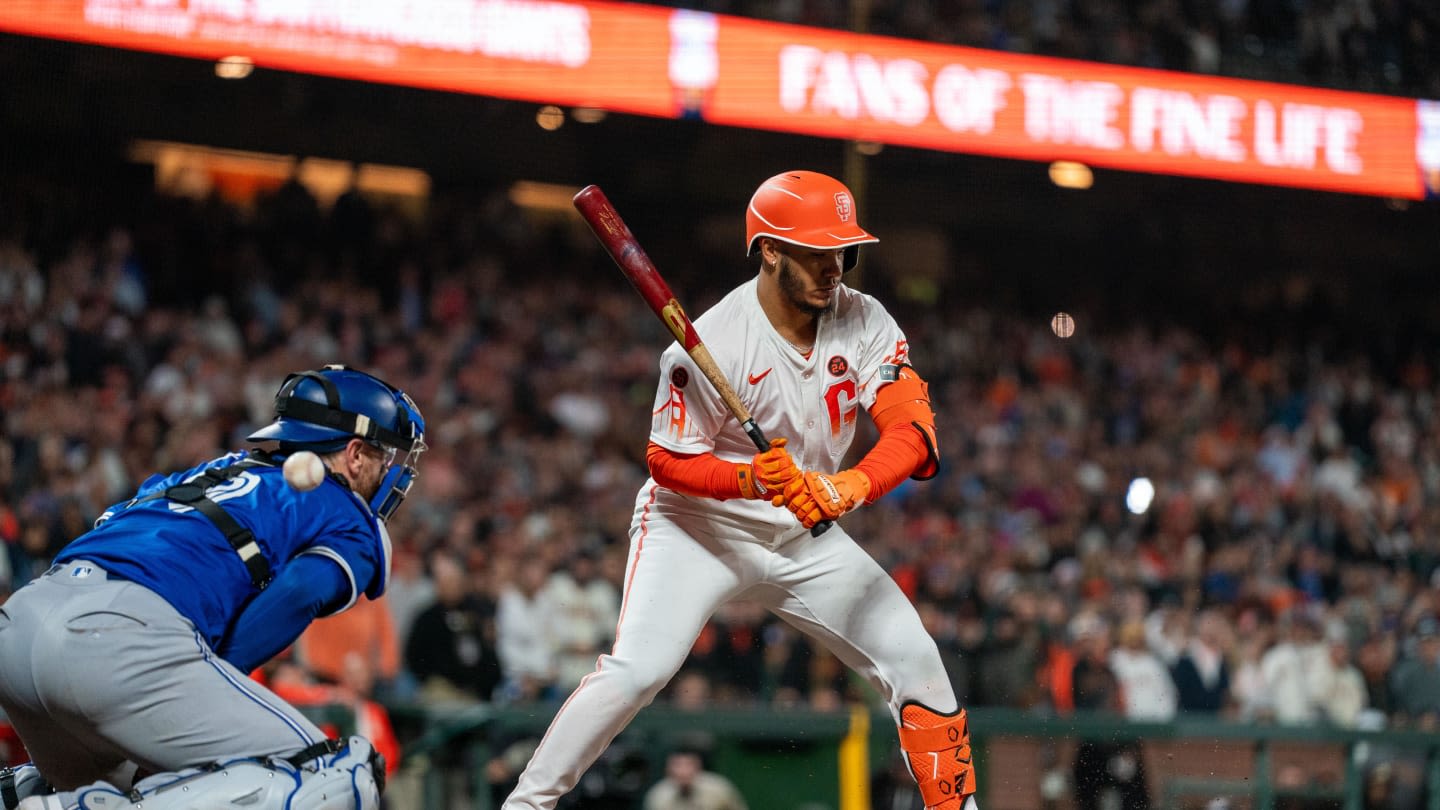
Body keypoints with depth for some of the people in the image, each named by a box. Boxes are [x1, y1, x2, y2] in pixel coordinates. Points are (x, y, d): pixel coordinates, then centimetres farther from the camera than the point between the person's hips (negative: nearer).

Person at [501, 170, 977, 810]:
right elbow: (668, 461, -17)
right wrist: (752, 480, -35)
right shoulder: (713, 345, -23)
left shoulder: (864, 324, -10)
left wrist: (850, 486, -39)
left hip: (805, 536, 5)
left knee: (914, 659, -2)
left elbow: (913, 429, -20)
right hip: (696, 523, -5)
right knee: (636, 670, -23)